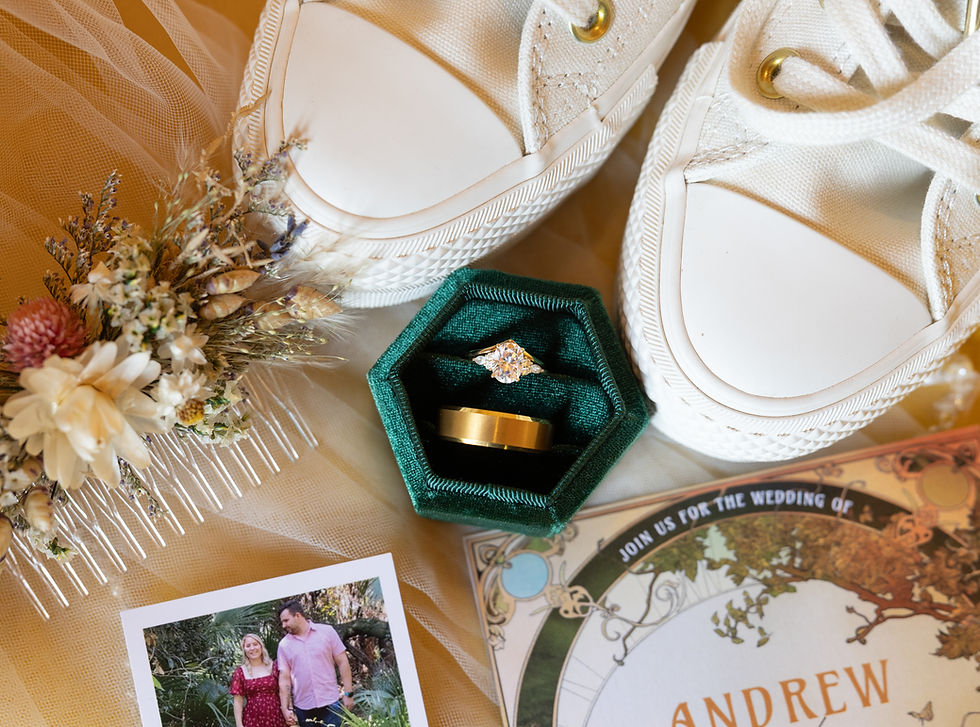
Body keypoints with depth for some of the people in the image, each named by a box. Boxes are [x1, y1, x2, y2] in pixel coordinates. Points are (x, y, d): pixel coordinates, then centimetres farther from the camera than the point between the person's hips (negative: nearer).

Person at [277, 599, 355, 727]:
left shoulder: (327, 631, 1)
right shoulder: (284, 644, 6)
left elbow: (343, 662, 1)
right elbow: (284, 678, 3)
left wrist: (348, 693, -4)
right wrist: (286, 708, -5)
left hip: (330, 703, -2)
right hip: (302, 708, 2)